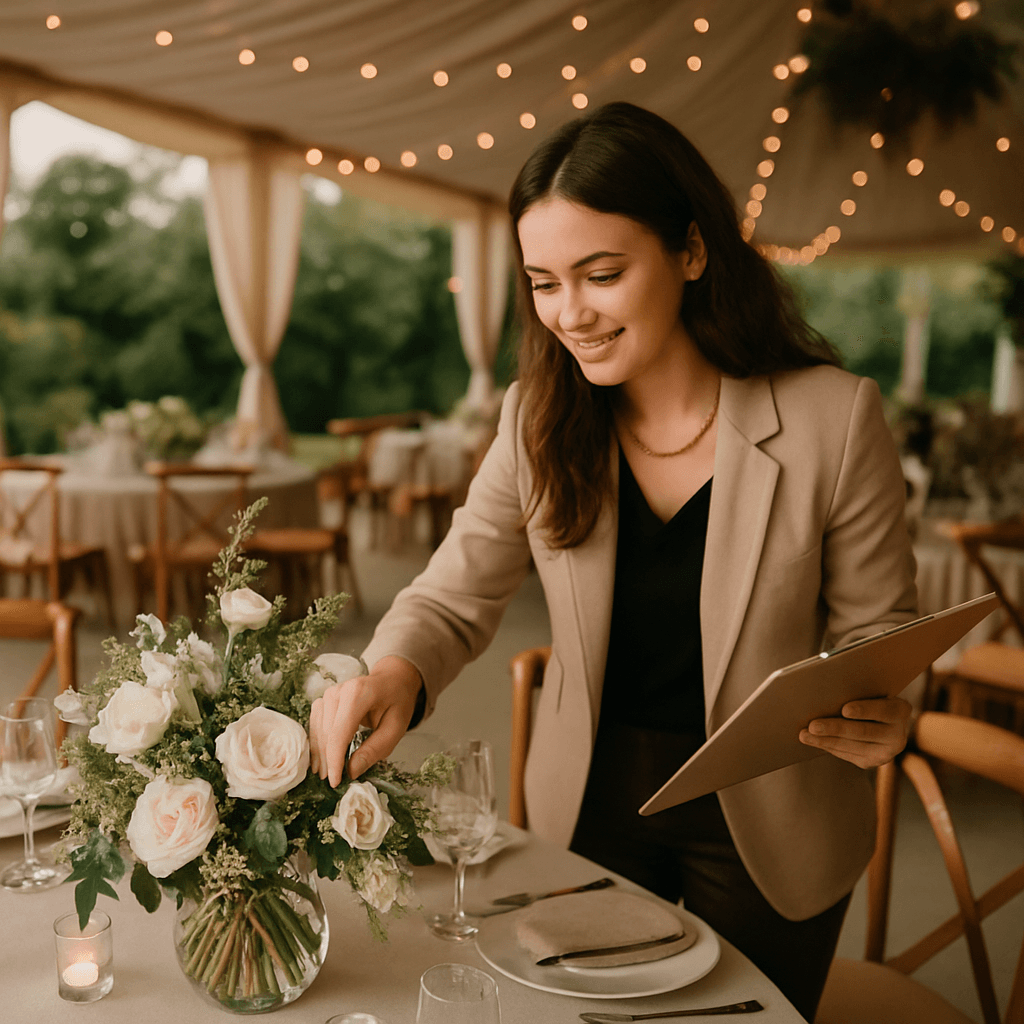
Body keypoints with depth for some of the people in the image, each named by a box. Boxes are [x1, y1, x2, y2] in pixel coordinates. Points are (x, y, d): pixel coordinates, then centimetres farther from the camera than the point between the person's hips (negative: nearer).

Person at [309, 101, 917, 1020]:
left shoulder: (833, 416, -18)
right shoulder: (540, 420, -9)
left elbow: (876, 630, -8)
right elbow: (455, 596, -5)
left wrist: (882, 719, -30)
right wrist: (394, 673, -27)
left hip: (766, 834, -2)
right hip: (589, 807, 3)